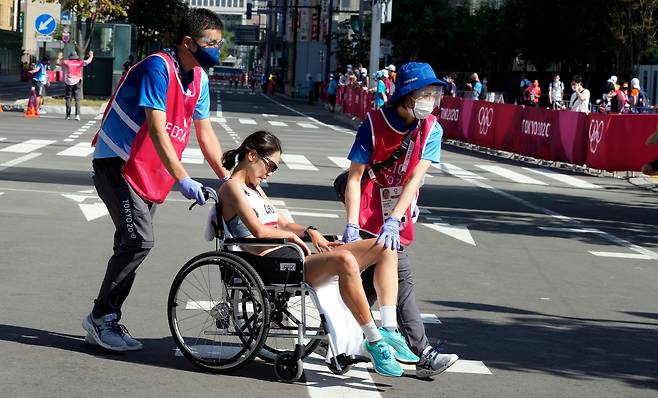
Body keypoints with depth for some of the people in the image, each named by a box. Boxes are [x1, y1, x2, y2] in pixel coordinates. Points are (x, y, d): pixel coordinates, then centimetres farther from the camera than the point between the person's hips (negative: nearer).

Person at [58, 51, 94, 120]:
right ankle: (77, 114, -13)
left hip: (68, 83, 0)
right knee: (77, 99, 0)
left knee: (68, 99, 7)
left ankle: (68, 115, 5)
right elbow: (88, 61, 9)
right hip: (76, 82, 0)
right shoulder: (80, 63, 3)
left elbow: (58, 62, 18)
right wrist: (91, 55, 29)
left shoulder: (67, 62, 4)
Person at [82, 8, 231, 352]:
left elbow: (205, 133, 11)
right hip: (117, 165, -9)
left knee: (132, 244, 8)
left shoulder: (199, 78, 5)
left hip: (148, 172, 9)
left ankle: (106, 322, 16)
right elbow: (157, 129, -27)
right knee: (139, 239, -18)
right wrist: (182, 179, -32)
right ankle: (100, 318, -7)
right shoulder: (158, 67, -21)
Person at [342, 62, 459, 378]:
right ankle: (424, 355, -13)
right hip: (371, 216, -5)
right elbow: (355, 176, -14)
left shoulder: (431, 129, -7)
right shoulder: (375, 123, -15)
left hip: (397, 220, 5)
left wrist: (393, 221, -25)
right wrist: (352, 225, -22)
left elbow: (415, 178, -15)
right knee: (401, 280, -12)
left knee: (372, 281, 13)